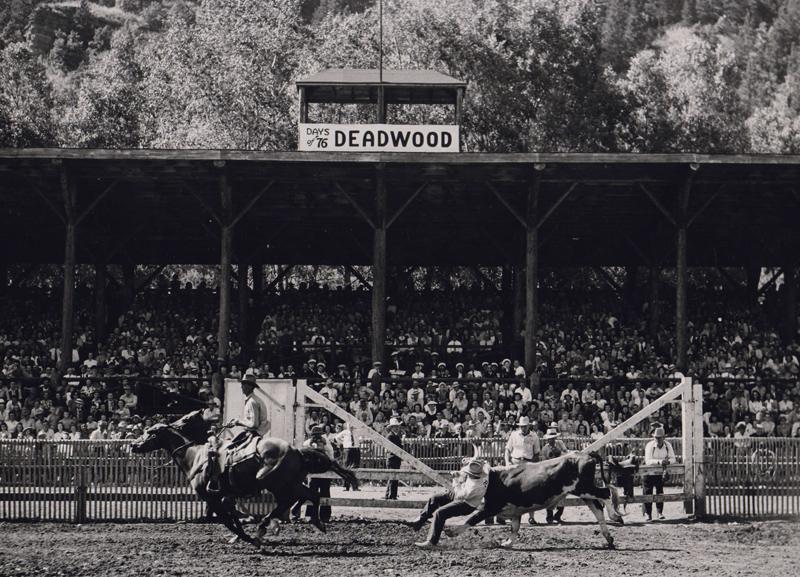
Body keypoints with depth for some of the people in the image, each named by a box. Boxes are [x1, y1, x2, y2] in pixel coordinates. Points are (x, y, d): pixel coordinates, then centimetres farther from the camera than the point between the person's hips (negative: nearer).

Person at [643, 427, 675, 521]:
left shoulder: (668, 446, -7)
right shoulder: (650, 445, -18)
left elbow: (672, 458, -4)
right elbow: (648, 460, -26)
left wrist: (667, 461, -28)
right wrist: (659, 461, -39)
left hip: (660, 473, 2)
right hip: (649, 473, -2)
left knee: (660, 492, -1)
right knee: (648, 493, -3)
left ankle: (660, 512, 10)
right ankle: (648, 514, 4)